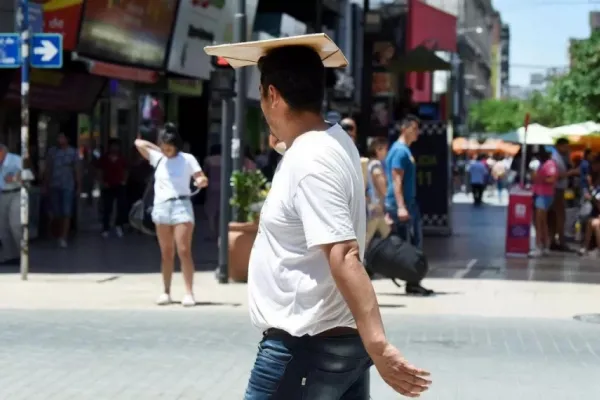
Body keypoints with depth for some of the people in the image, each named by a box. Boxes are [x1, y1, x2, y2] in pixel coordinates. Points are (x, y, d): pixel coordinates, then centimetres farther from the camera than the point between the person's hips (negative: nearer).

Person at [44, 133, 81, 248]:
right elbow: (48, 169, 8)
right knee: (55, 213, 8)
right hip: (54, 186, 2)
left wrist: (79, 187, -2)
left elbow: (77, 170, 0)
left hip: (68, 186, -2)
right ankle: (58, 234, 28)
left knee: (66, 213, -7)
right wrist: (45, 185, 7)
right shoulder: (52, 151, 5)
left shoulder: (73, 152, 0)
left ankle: (63, 238, -7)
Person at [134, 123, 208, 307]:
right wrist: (157, 148, 13)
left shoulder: (187, 159, 0)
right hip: (161, 207, 4)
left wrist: (201, 181, -25)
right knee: (166, 253, 8)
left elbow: (202, 179, -4)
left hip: (181, 206, -4)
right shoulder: (157, 158, 11)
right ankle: (166, 292, 13)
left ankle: (189, 292, -10)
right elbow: (139, 143, 16)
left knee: (184, 251, -10)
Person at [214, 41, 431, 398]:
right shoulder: (334, 141, 8)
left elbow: (344, 257, -29)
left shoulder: (309, 160, -21)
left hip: (306, 347, -9)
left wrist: (377, 344, -35)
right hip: (344, 340, 9)